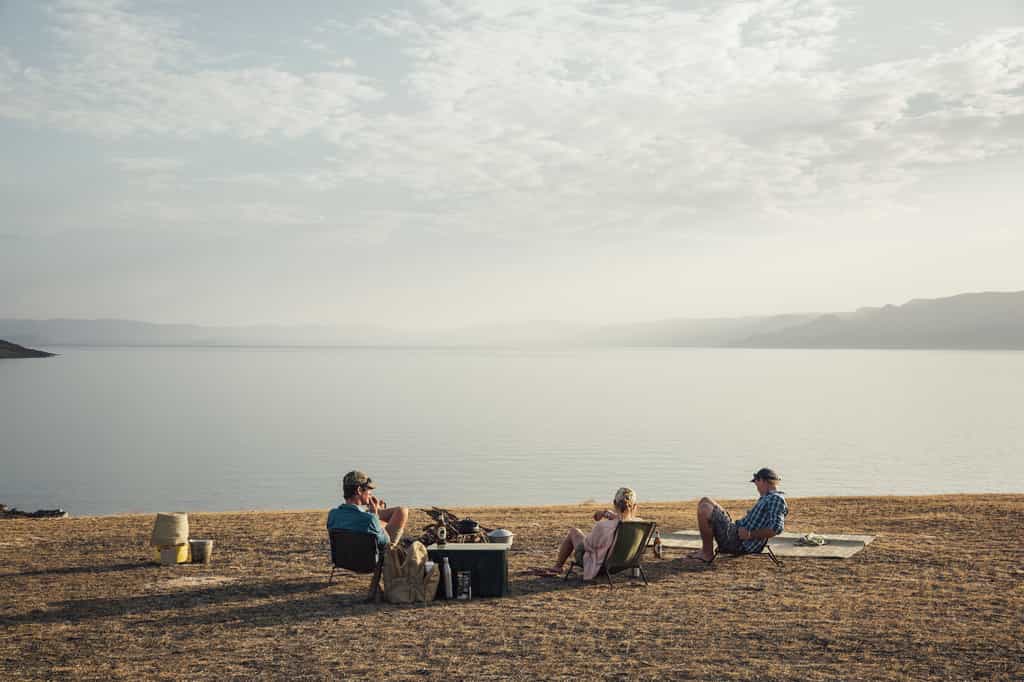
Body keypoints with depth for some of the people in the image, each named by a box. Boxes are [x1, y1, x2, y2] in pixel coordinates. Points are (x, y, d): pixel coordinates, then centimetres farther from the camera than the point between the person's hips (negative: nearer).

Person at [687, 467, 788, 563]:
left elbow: (776, 528, -27)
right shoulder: (768, 498, 19)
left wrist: (750, 535, -23)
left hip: (739, 543, -11)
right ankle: (705, 549, 10)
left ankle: (708, 554, -9)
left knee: (704, 509, -17)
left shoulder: (776, 498, -13)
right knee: (705, 501, 17)